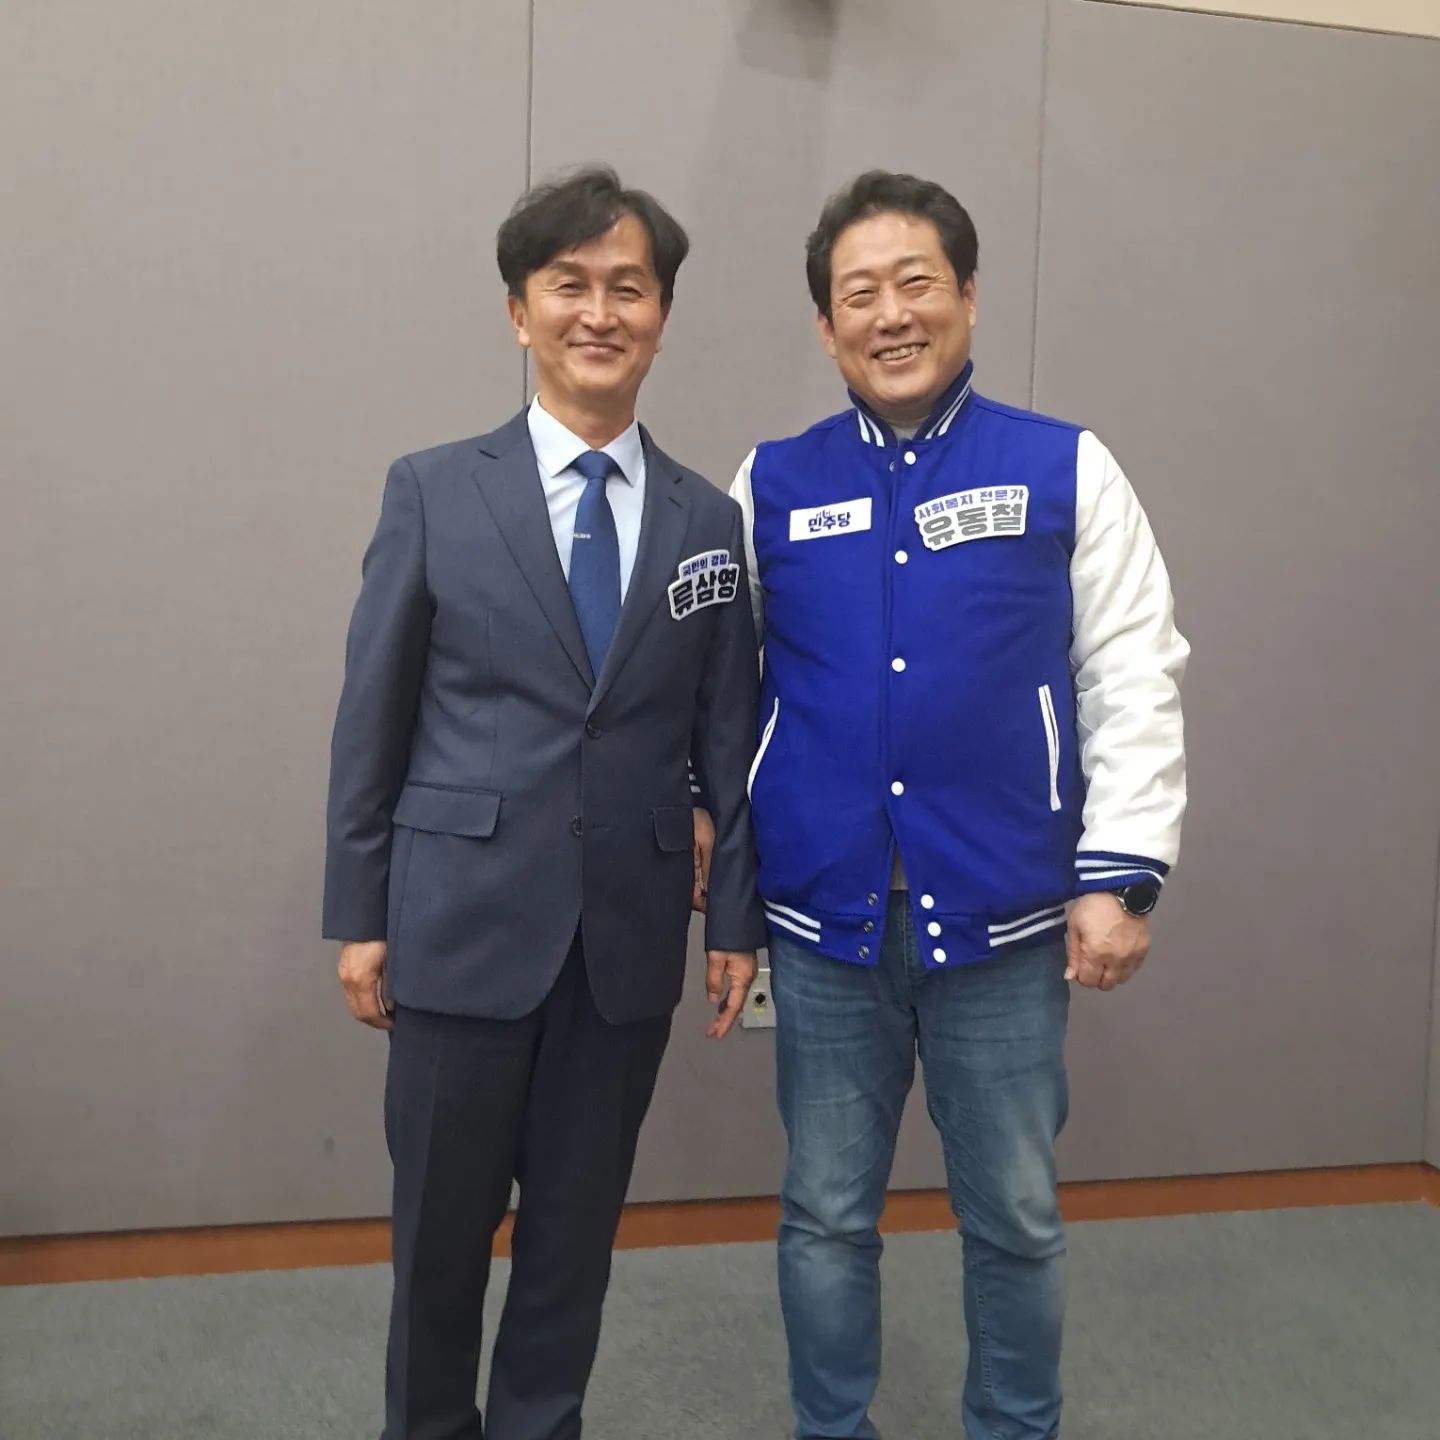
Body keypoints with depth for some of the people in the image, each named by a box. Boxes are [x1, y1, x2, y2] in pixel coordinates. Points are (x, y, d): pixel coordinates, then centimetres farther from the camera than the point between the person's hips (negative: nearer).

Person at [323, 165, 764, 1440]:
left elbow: (730, 740, 6)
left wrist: (737, 915, 4)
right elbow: (373, 718, 0)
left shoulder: (709, 520, 5)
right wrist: (359, 912, -1)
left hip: (632, 935, 2)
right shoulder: (433, 493, 0)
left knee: (578, 1219, 13)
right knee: (444, 1219, 12)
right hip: (466, 920, -1)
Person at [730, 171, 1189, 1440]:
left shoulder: (1065, 470, 0)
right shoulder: (772, 485, 4)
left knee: (1015, 1218, 14)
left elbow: (1136, 680, -2)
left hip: (1005, 918, -1)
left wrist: (1121, 874, -7)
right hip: (822, 921, 1)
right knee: (827, 1216, 14)